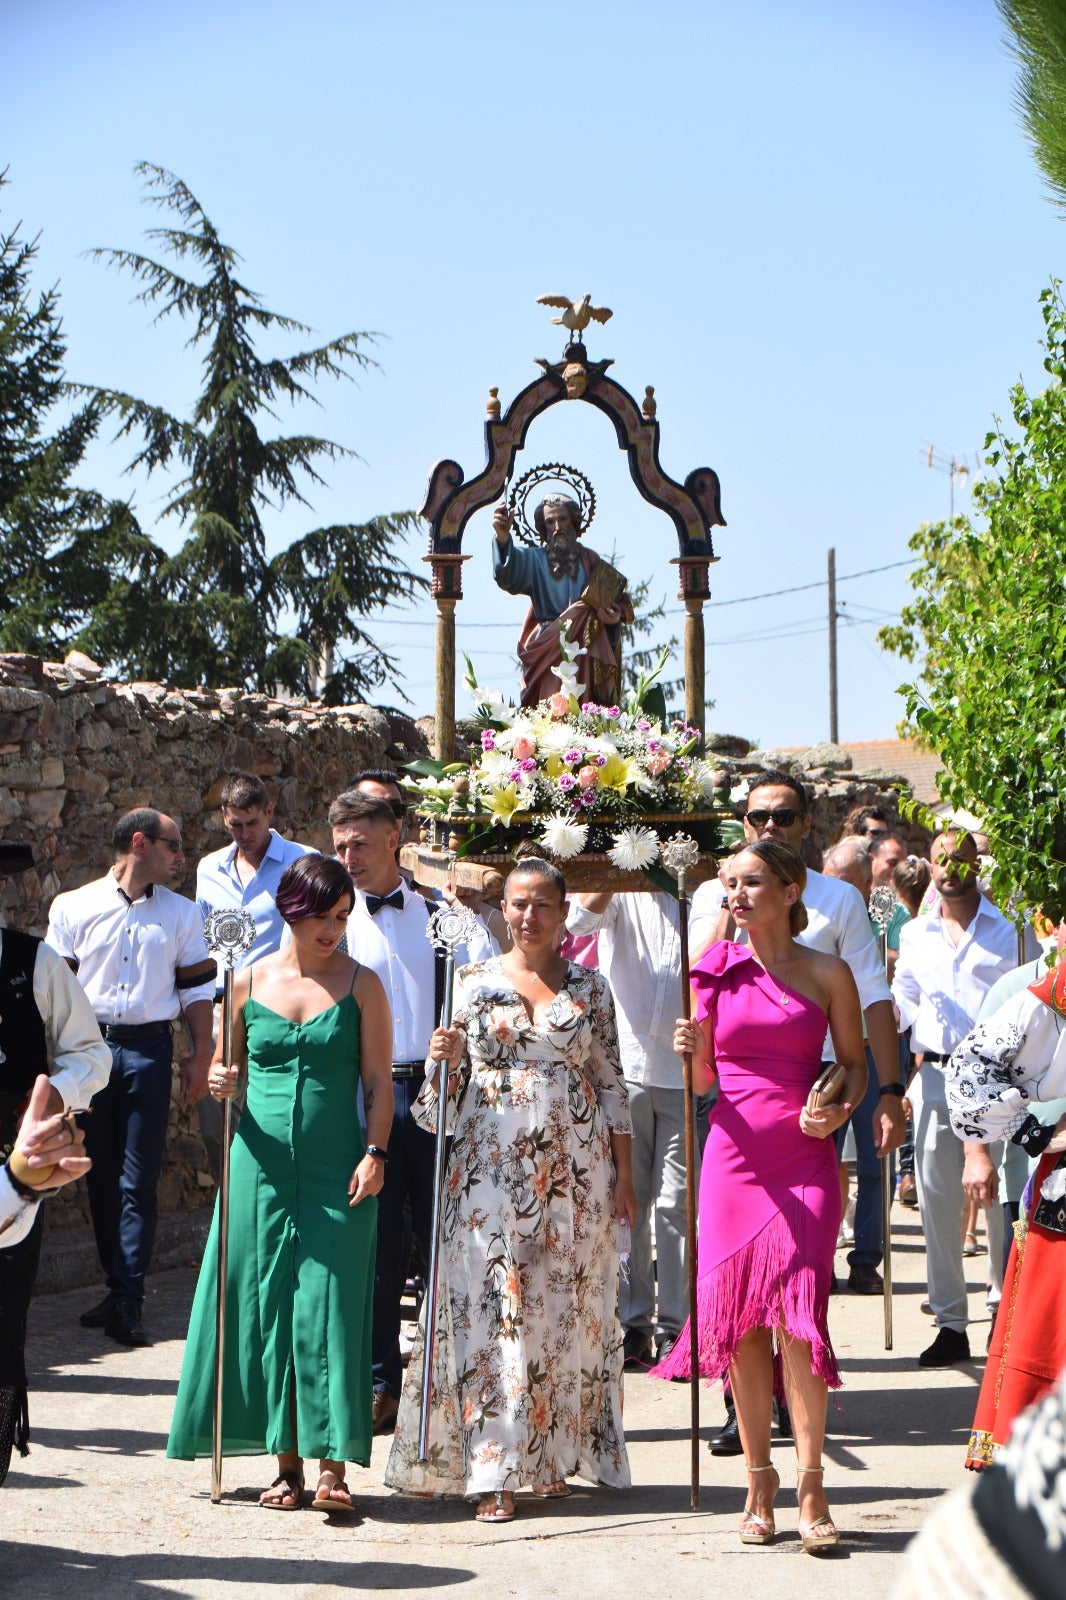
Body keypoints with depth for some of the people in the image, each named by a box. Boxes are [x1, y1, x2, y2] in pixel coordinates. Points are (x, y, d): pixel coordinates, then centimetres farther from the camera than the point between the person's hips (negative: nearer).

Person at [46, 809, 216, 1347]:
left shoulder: (181, 913, 10)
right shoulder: (73, 907, 5)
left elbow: (198, 988, 10)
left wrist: (201, 1057, 3)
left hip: (149, 1049, 0)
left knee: (137, 1182, -5)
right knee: (100, 1177, 6)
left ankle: (127, 1302, -4)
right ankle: (120, 1288, 17)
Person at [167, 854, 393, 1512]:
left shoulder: (360, 984, 3)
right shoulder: (249, 983, 7)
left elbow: (378, 1080, 2)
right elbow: (226, 1069, 15)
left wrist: (374, 1152, -10)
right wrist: (221, 1084, -7)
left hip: (335, 1167, -2)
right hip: (263, 1162, 2)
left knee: (330, 1305, -7)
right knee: (266, 1304, 3)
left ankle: (334, 1464, -5)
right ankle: (287, 1461, 12)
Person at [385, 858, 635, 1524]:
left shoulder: (589, 988, 7)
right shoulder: (474, 982, 6)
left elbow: (612, 1087, 7)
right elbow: (450, 1086, 9)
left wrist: (624, 1175, 4)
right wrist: (447, 1058, -13)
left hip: (574, 1169, 1)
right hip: (491, 1165, -1)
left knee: (565, 1307, 3)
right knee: (491, 1309, -6)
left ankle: (554, 1459, 16)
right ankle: (494, 1475, -5)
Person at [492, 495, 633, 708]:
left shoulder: (590, 561, 14)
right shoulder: (535, 560, 7)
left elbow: (617, 600, 12)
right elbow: (509, 575, -15)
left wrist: (616, 616, -12)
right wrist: (503, 538, -35)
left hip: (586, 654, 1)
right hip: (547, 649, -1)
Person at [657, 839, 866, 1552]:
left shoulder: (828, 973, 2)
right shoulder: (716, 970, 7)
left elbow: (856, 1063, 9)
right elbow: (704, 1078, 12)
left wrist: (841, 1110, -11)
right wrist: (693, 1053, -10)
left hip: (805, 1160, -2)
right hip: (733, 1154, 2)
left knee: (798, 1319, -12)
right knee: (741, 1325, 4)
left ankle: (811, 1491, -5)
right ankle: (760, 1483, 16)